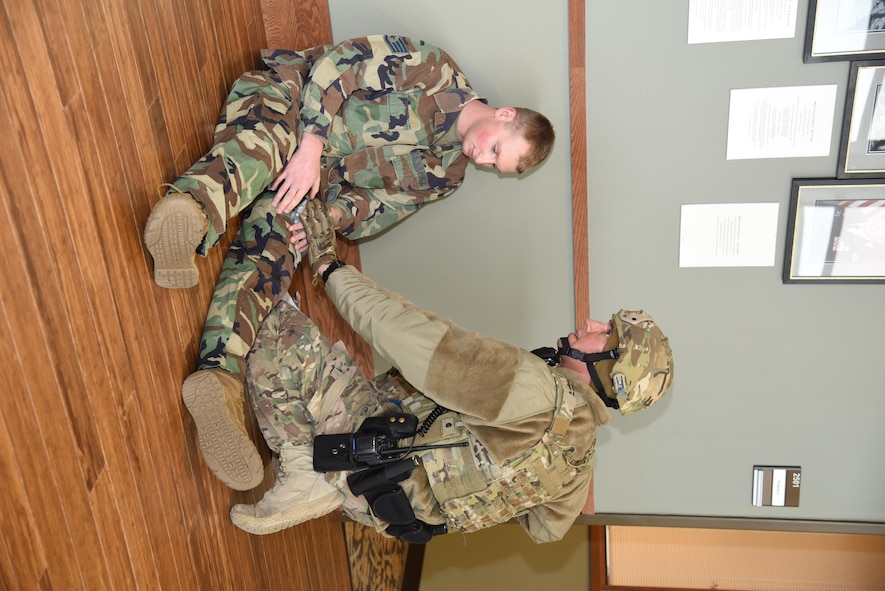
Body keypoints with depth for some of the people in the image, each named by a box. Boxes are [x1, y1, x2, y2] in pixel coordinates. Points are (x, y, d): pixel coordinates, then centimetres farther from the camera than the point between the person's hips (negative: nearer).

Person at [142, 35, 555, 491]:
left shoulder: (445, 175, 12)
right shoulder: (434, 69, -3)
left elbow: (378, 209, 6)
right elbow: (333, 65, -8)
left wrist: (333, 217, -17)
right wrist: (309, 150, -21)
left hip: (316, 182, 3)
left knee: (271, 255, -26)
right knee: (266, 143, -40)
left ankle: (219, 378, -46)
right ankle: (194, 208, -68)